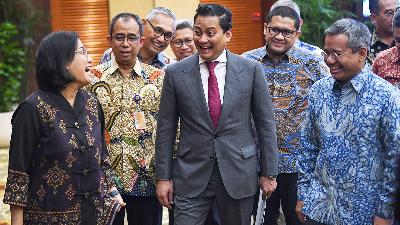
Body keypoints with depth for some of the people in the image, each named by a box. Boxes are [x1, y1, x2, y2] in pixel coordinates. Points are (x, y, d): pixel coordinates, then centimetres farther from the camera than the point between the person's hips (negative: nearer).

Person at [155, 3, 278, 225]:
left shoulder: (251, 69, -2)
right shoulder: (175, 73, -1)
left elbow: (265, 123, 2)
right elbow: (166, 128, 2)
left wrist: (268, 173, 2)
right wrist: (163, 177, 1)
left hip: (238, 173, 0)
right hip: (191, 175, 0)